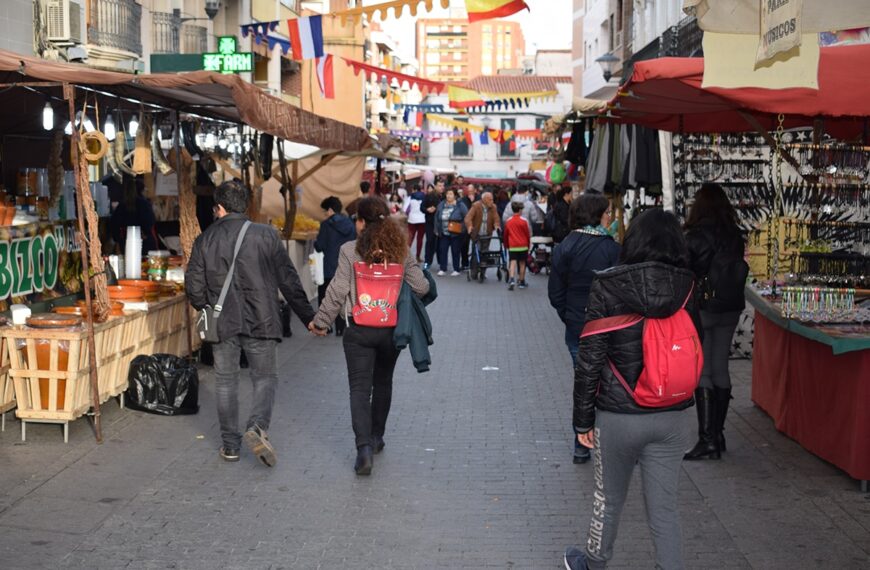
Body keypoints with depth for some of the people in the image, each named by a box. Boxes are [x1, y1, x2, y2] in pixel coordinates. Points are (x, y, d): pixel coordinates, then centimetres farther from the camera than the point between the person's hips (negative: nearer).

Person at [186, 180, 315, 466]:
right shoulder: (266, 235, -5)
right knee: (265, 377, 10)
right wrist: (309, 317, 4)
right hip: (260, 322, -1)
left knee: (225, 381, 14)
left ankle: (230, 444, 17)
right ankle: (257, 426, -14)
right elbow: (289, 281, -4)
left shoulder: (204, 241, -1)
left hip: (222, 324, 1)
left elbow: (194, 287, 0)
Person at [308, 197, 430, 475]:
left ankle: (364, 447, -14)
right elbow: (421, 287, -4)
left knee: (360, 388, 0)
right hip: (392, 329, 3)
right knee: (383, 383, 22)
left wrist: (320, 322, 1)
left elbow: (337, 291, -10)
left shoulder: (350, 250, -10)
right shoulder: (400, 251, -2)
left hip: (359, 330, -3)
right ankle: (376, 437, 34)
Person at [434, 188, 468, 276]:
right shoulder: (441, 205, 7)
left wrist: (462, 228, -11)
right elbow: (437, 218, 13)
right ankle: (442, 269, 10)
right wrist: (437, 230, 10)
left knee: (455, 252, 3)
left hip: (456, 234, -4)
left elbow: (466, 218, -7)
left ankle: (456, 270, 12)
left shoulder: (460, 205, -6)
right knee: (442, 250, 2)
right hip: (444, 233, 4)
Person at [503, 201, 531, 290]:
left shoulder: (508, 221, 2)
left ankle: (511, 279, -25)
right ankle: (522, 282, 17)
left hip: (512, 246, 1)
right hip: (523, 245, -1)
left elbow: (505, 235, 8)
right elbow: (528, 234, -2)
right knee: (522, 263, 9)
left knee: (513, 263, -3)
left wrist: (506, 245, 19)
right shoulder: (524, 221, -6)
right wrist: (529, 244, 11)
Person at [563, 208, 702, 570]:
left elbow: (589, 360, -10)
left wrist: (583, 419, -2)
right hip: (673, 417, 2)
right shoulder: (688, 288, -3)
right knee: (664, 506, 11)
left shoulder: (607, 287, -12)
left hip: (618, 415, -2)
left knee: (609, 499, 17)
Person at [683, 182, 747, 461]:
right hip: (731, 309, 6)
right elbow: (738, 273, 10)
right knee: (720, 369, 14)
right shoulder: (736, 235, 4)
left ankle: (708, 439, -4)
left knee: (701, 373, -3)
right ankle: (718, 434, 21)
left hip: (702, 309, -6)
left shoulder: (695, 237, -14)